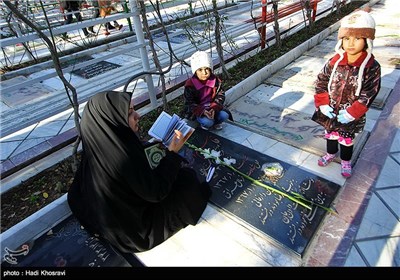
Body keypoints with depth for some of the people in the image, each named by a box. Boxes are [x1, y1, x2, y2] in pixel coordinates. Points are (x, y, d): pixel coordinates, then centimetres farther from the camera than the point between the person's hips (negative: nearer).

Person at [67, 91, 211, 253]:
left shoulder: (99, 143, -12)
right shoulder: (123, 157, -37)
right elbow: (155, 192, -26)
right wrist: (173, 152, -21)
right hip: (132, 226, -7)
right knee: (187, 179, 5)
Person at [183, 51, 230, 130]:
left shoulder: (215, 81, -7)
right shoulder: (190, 85, -18)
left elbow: (220, 96, -4)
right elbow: (189, 103, -16)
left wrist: (214, 108, -23)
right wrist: (202, 111, -32)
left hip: (211, 107, 4)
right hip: (197, 110, -4)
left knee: (224, 115, -19)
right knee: (207, 122, -29)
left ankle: (215, 122, 13)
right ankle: (204, 124, 8)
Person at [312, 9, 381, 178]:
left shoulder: (371, 67, -16)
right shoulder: (334, 62, -9)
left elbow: (368, 94, -15)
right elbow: (321, 82, -2)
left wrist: (351, 113, -21)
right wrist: (323, 103, -11)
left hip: (351, 116, -2)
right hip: (330, 111, 3)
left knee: (347, 140, 16)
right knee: (330, 135, 23)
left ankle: (346, 161, 41)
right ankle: (331, 153, 49)